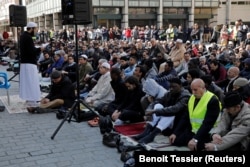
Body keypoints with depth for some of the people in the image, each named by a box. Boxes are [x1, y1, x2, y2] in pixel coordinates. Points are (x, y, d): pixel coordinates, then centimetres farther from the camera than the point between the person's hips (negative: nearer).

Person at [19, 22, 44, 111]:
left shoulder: (23, 36, 14)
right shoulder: (28, 37, -18)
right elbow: (31, 51, -23)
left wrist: (36, 49, 11)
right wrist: (40, 49, -9)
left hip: (24, 62, 10)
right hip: (29, 63, -10)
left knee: (27, 82, 16)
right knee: (32, 83, -9)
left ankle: (29, 100, 25)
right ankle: (32, 103, -10)